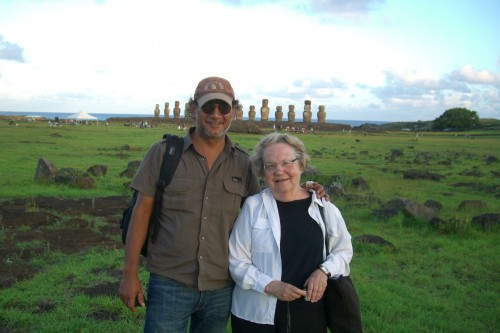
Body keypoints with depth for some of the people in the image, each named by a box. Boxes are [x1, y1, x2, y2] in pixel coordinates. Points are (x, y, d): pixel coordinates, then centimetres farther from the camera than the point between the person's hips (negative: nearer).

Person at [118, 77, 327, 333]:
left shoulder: (243, 164, 3)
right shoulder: (163, 153, -3)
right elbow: (141, 213, -2)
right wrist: (130, 274, -5)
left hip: (221, 289, 3)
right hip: (169, 284, -2)